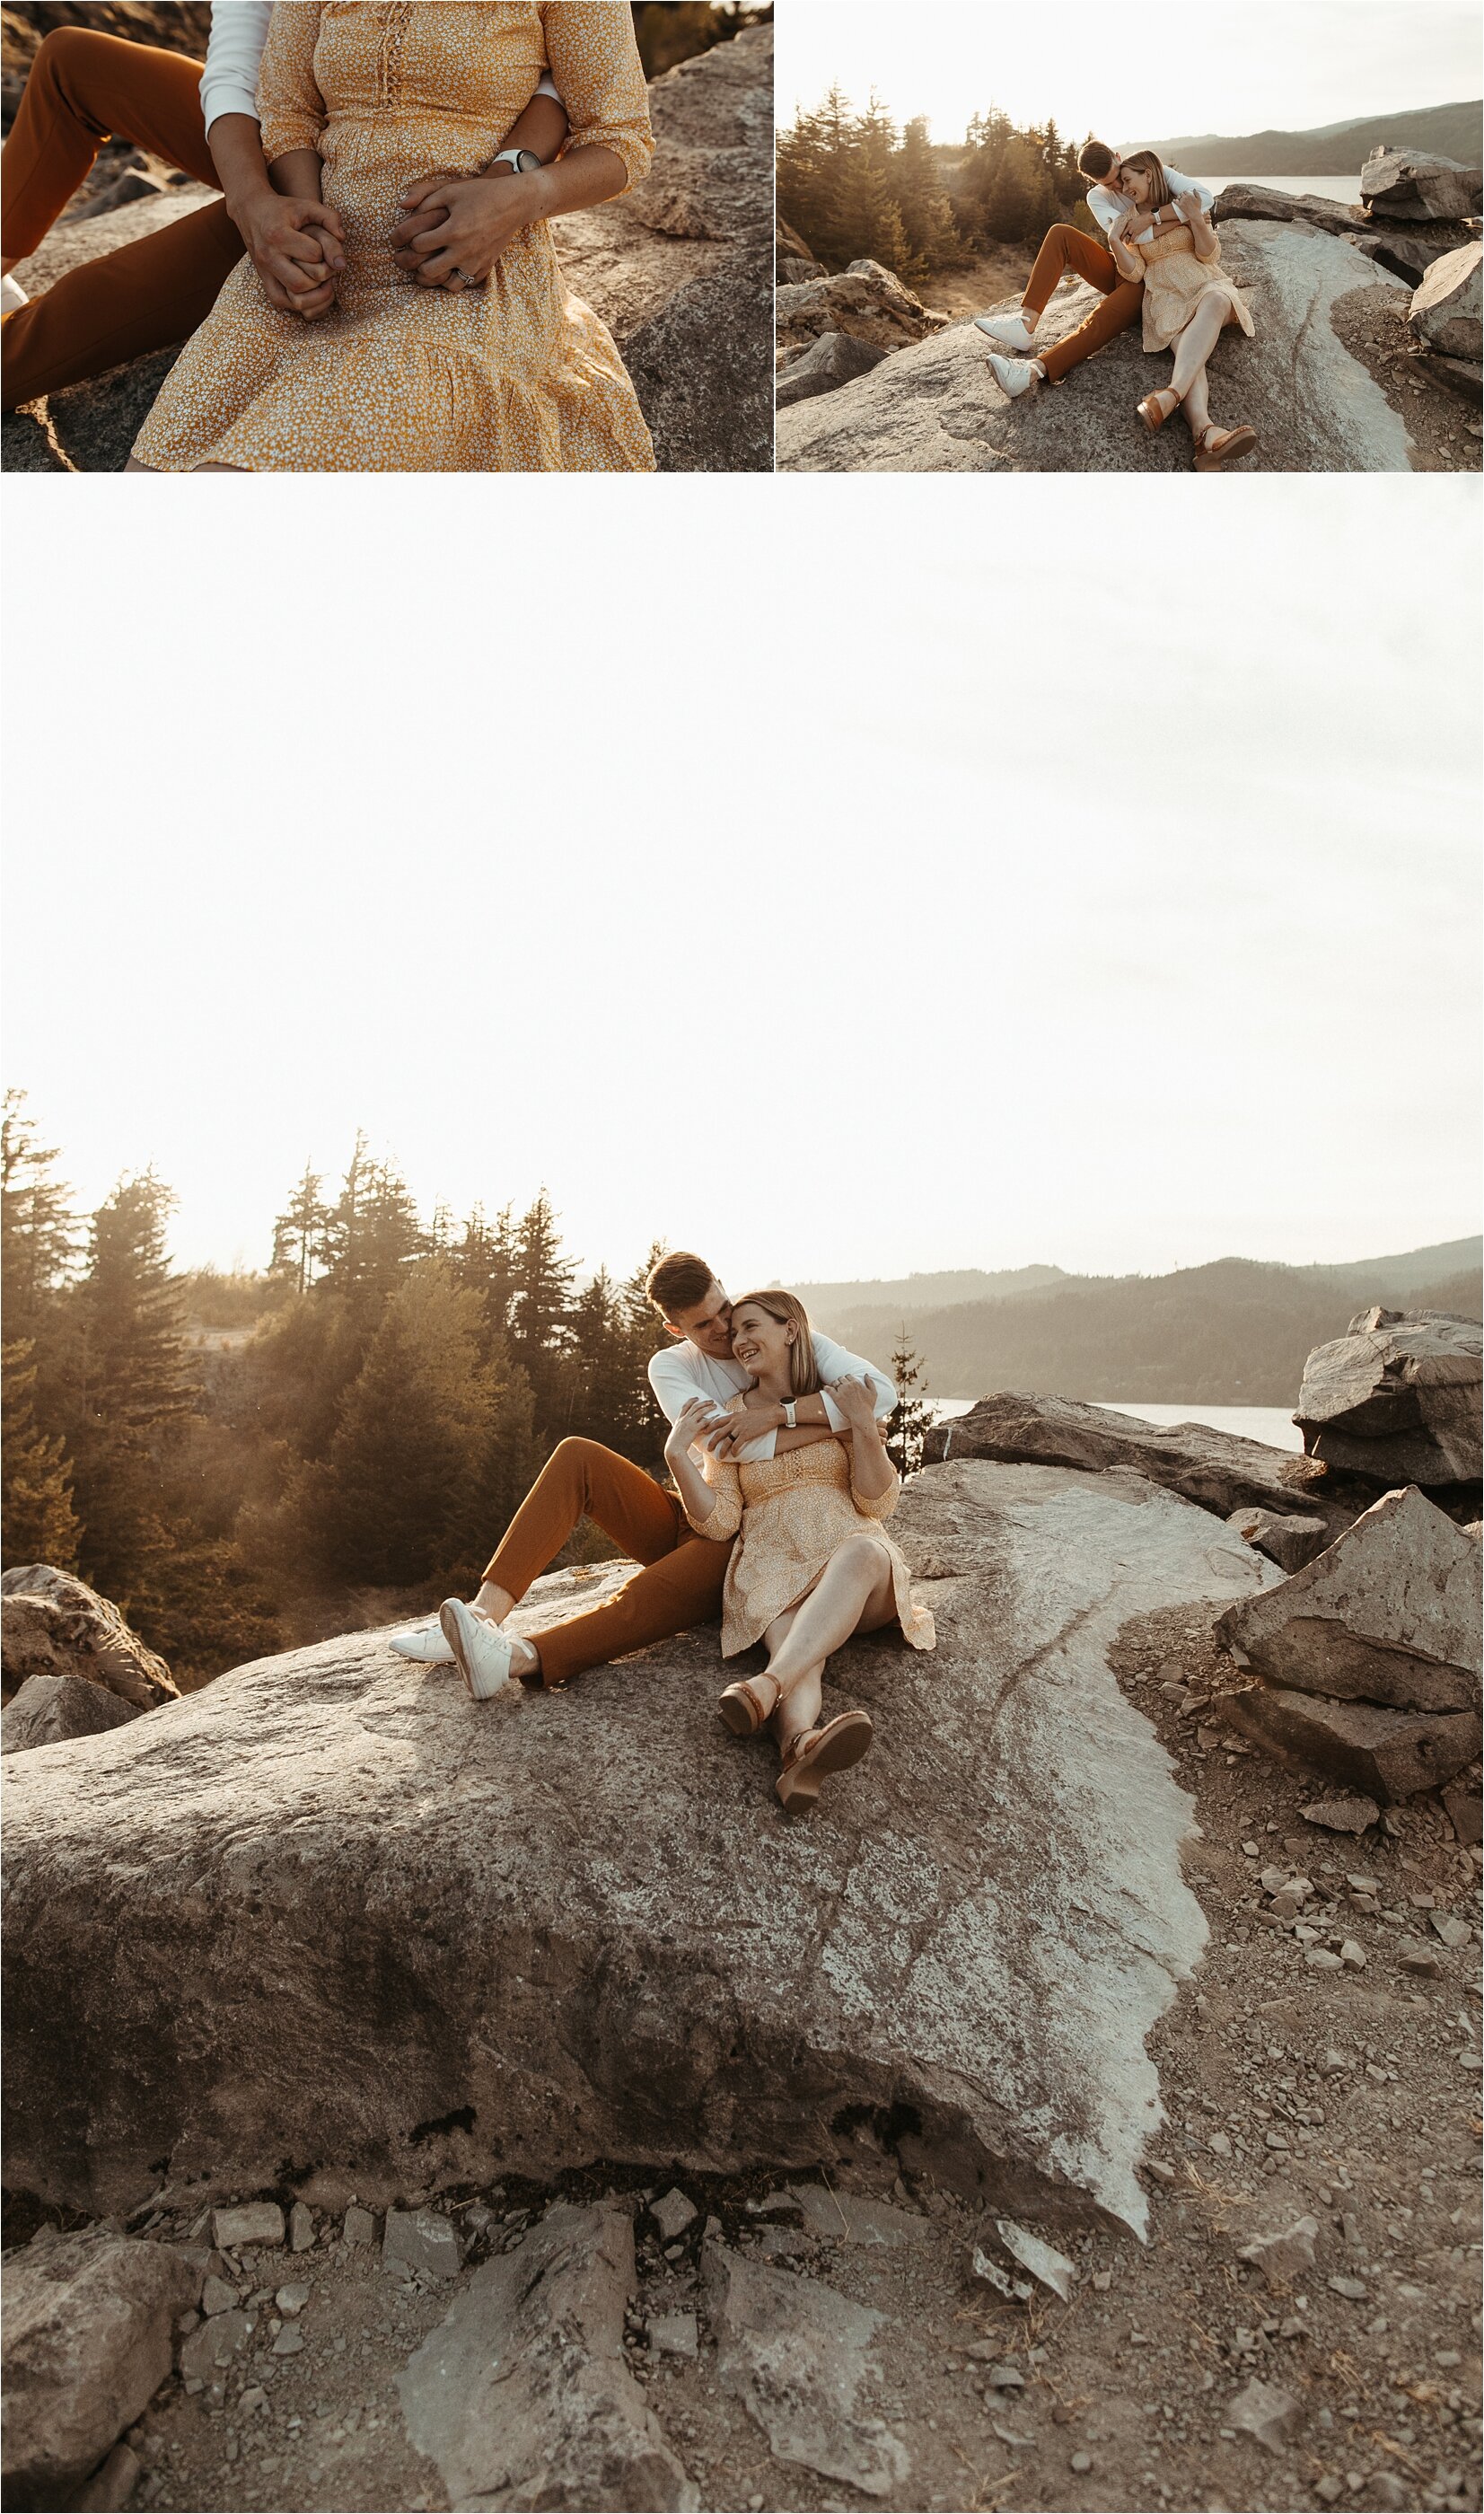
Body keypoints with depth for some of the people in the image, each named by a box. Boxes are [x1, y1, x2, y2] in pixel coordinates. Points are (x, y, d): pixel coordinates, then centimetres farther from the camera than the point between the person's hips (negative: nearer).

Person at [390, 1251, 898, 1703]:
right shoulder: (671, 1367, 2)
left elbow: (880, 1393, -20)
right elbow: (725, 1443, -17)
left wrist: (779, 1411, -28)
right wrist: (833, 1427, -21)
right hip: (693, 1522, 5)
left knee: (646, 1597, -35)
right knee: (578, 1457, -17)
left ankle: (519, 1657, -59)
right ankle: (485, 1612, -29)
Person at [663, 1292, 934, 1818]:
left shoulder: (842, 1401, 12)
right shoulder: (728, 1418, 15)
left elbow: (878, 1504, 4)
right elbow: (717, 1522, 5)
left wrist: (864, 1425, -10)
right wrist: (676, 1454, -8)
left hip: (861, 1576, 0)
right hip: (772, 1572, 0)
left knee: (864, 1551, -38)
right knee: (795, 1642, -37)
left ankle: (765, 1686, -56)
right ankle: (799, 1746, -70)